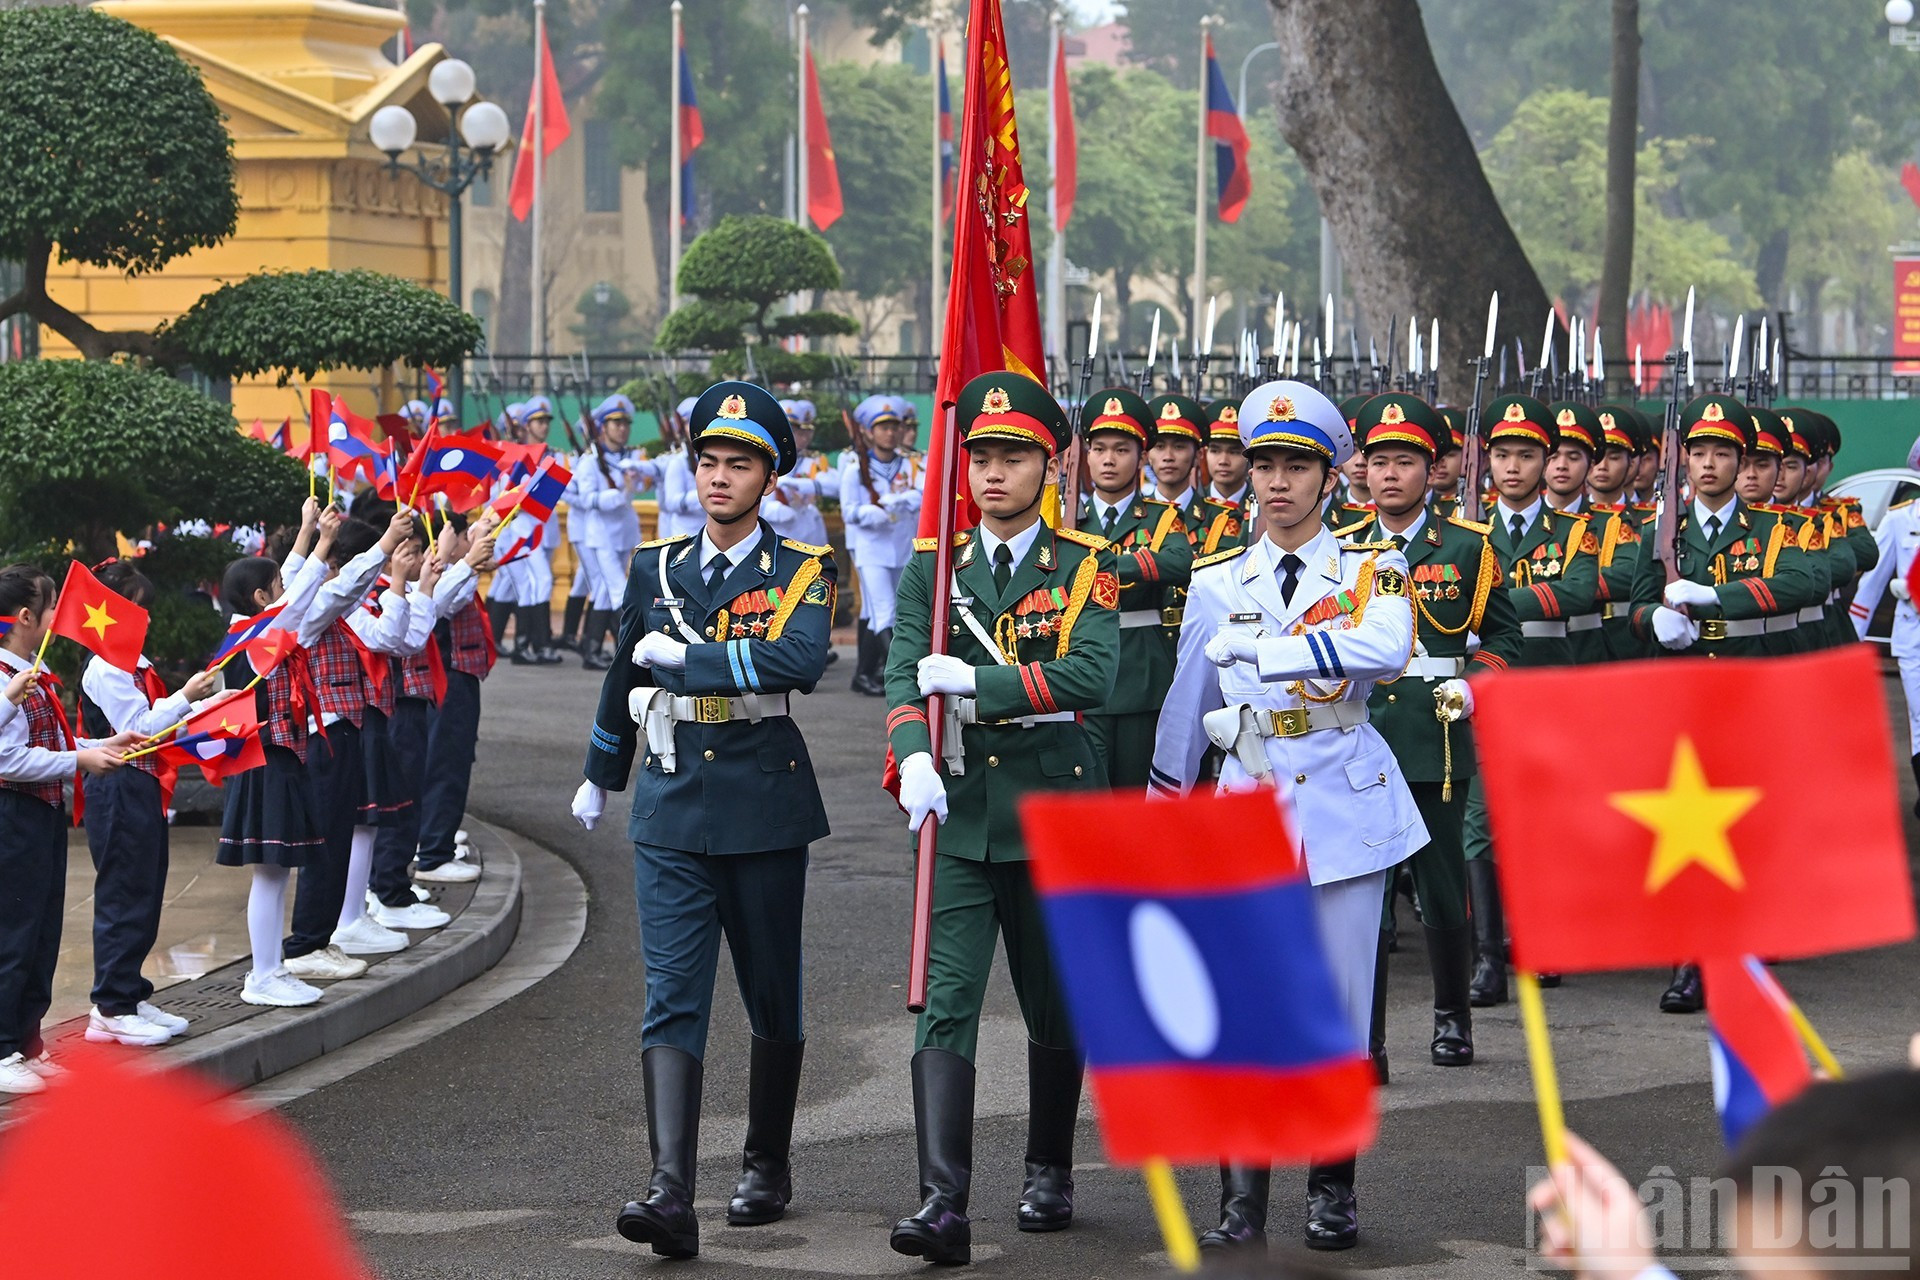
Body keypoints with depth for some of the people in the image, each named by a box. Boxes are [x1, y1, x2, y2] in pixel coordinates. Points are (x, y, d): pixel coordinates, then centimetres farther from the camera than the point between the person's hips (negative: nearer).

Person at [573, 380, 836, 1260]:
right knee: (671, 1000, -10)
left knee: (772, 998, 11)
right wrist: (599, 777, 31)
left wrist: (684, 655, -20)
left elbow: (801, 661, -25)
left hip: (765, 809, -2)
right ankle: (671, 1193, -20)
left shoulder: (800, 572, -4)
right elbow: (625, 677, 23)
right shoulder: (657, 569, 8)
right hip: (671, 811, 2)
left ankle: (767, 1166, 28)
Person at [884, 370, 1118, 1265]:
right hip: (958, 812, 1)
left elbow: (1090, 675, -16)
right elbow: (905, 674, -5)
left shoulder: (1085, 567, 1)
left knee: (1055, 1006, 13)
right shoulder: (932, 567, 7)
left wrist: (976, 680, -21)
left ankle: (1049, 1169, 33)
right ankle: (942, 1203, -19)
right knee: (944, 1005, -12)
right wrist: (915, 758, -24)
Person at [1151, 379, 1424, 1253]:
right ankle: (1241, 1201, -3)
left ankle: (1332, 1190, 16)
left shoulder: (1371, 572, 0)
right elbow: (1186, 708, 14)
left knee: (1340, 1002, 2)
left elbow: (1388, 650, -23)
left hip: (1346, 807, -1)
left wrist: (1266, 652, -28)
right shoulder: (1217, 583, 8)